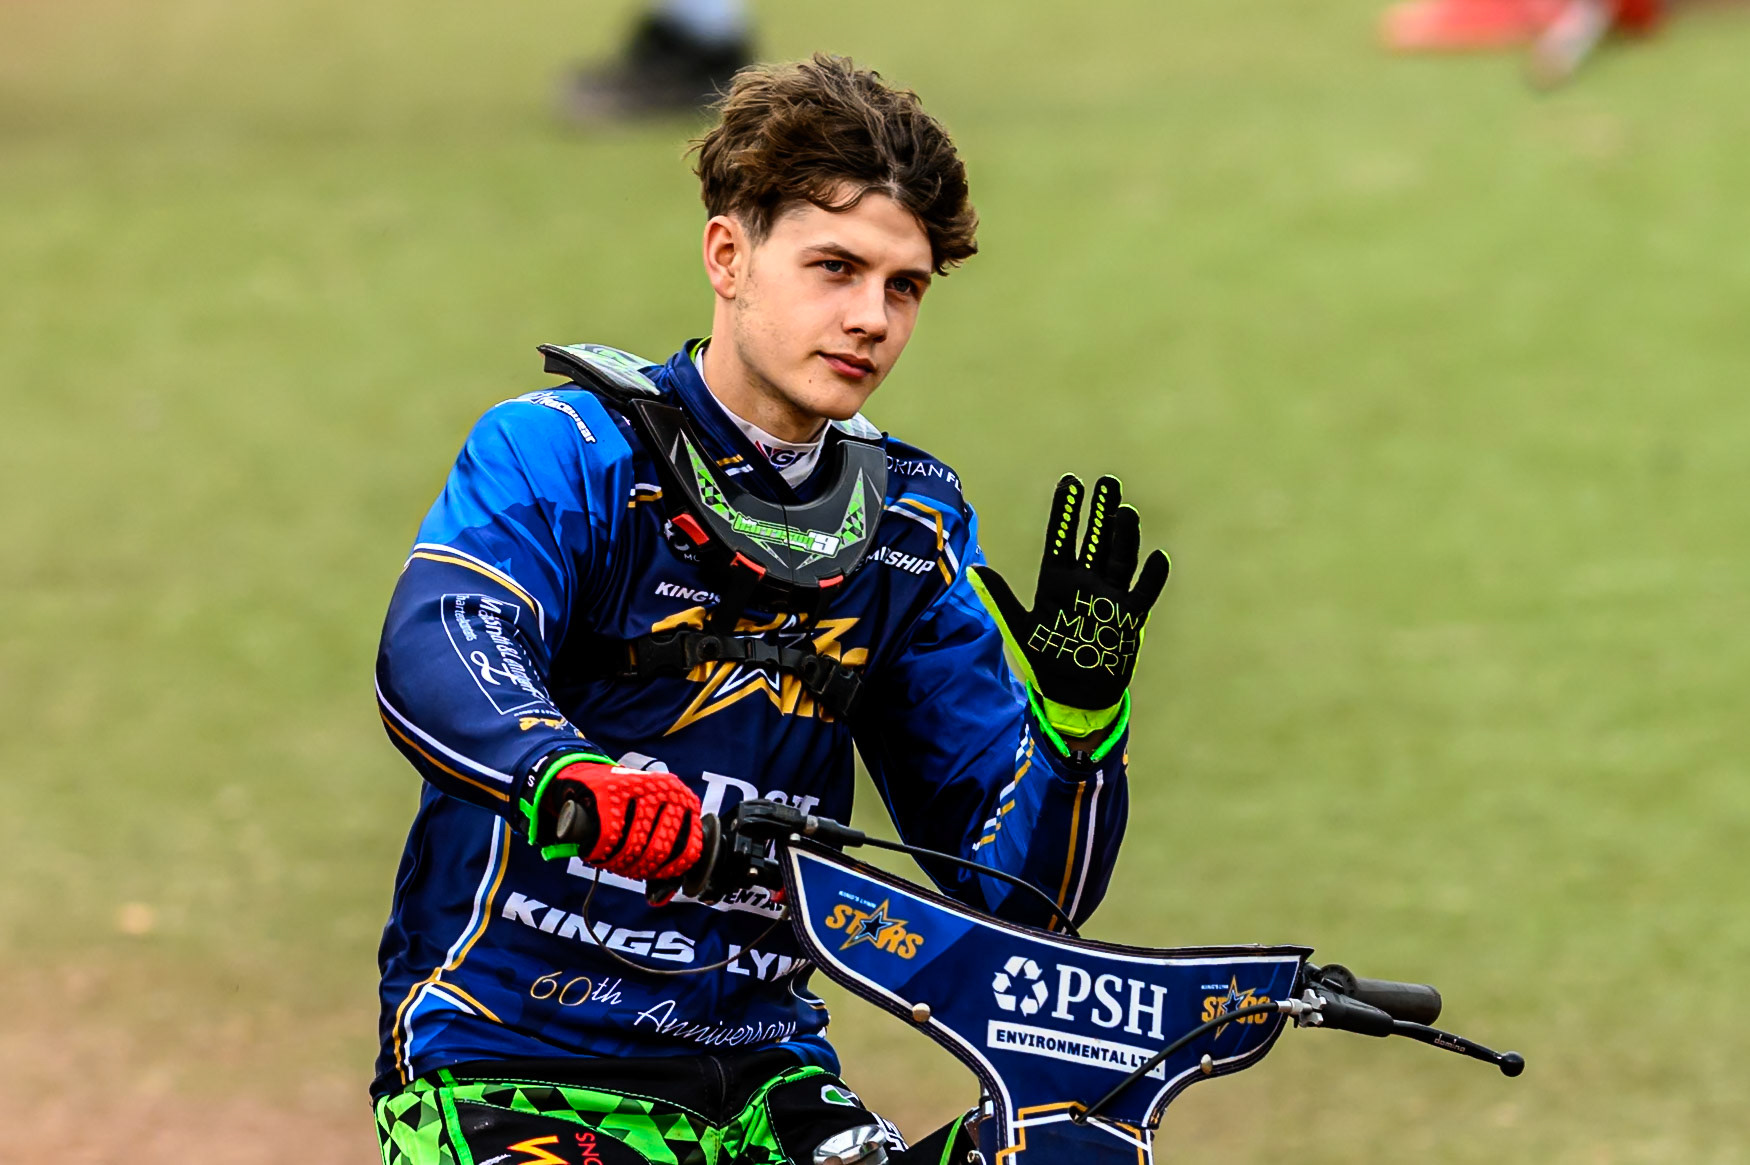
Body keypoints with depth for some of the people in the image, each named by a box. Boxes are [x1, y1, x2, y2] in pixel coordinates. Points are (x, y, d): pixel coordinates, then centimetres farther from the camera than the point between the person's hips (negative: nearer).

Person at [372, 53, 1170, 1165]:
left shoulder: (913, 528, 10)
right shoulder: (562, 451, -4)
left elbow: (1019, 894, 5)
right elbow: (434, 651, -27)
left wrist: (1078, 713, -16)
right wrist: (568, 780, -48)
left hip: (756, 1067, 5)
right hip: (506, 1061, -5)